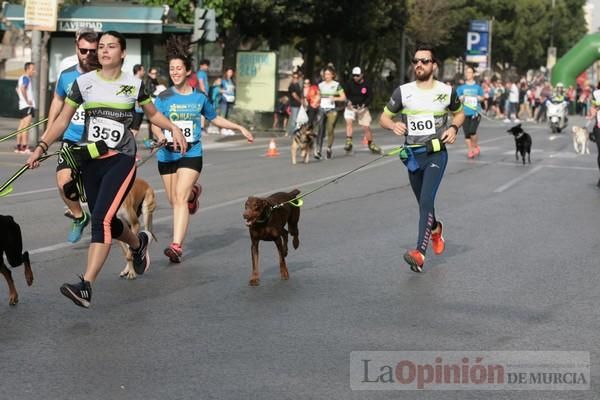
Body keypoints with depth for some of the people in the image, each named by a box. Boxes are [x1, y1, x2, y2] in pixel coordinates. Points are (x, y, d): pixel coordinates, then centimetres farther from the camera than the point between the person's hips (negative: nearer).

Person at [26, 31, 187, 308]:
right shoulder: (84, 82, 3)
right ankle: (138, 243, 46)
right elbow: (62, 120, 5)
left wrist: (173, 128, 0)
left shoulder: (134, 84, 1)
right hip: (90, 160, 3)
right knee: (105, 222, 12)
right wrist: (42, 147, -5)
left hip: (121, 160, -3)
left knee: (102, 219, -18)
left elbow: (153, 114, 16)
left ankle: (86, 286, -23)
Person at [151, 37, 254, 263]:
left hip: (191, 154, -1)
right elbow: (155, 124, -12)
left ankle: (177, 245, -24)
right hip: (167, 154, 2)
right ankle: (193, 192, 48)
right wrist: (161, 136, -34)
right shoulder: (164, 98, -2)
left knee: (180, 198, -17)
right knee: (173, 200, 12)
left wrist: (240, 128, 20)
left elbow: (215, 119, 20)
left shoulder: (199, 97, 4)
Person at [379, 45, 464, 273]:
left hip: (436, 154, -3)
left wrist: (454, 127, -3)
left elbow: (459, 113, 18)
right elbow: (384, 117, 8)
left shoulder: (446, 91, 0)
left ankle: (420, 254, -27)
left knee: (426, 201, -19)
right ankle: (435, 228, 50)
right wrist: (393, 125, -15)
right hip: (413, 155, 3)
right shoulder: (403, 92, 1)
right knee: (423, 203, 16)